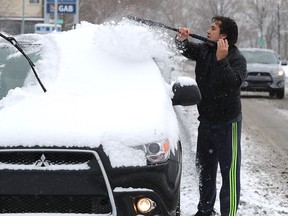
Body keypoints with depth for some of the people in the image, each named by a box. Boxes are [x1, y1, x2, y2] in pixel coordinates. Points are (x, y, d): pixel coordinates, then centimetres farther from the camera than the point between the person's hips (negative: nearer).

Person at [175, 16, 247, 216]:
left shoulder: (237, 59, -18)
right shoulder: (204, 50, 0)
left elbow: (234, 83, -32)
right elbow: (186, 49, 11)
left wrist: (222, 60, -39)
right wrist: (182, 39, -10)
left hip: (227, 122, -7)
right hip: (206, 120, 7)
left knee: (229, 171, -6)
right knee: (205, 168, 18)